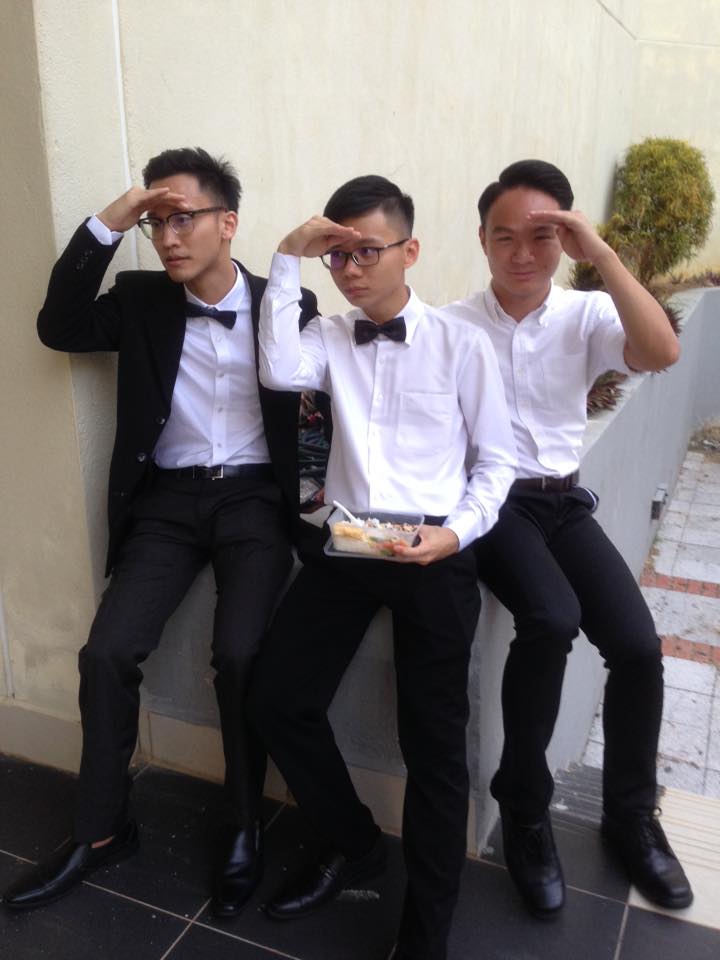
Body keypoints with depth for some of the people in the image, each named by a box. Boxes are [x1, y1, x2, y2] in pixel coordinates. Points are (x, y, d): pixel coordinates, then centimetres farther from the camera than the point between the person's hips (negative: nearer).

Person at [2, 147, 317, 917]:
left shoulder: (289, 304, 2)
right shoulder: (142, 299, 7)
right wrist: (106, 225, -11)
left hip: (254, 498, -2)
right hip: (168, 499, 3)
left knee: (238, 654, -22)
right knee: (107, 653, -12)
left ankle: (244, 825, 3)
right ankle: (101, 828, 9)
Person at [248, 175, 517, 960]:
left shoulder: (461, 342, 0)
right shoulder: (329, 335, 11)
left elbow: (495, 460, 2)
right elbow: (279, 371, -12)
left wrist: (454, 533, -15)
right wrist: (287, 259, -9)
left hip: (433, 553, -3)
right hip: (343, 544, 4)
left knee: (432, 738, -2)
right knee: (278, 701, 0)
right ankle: (352, 844, 27)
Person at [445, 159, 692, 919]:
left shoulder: (587, 316, 3)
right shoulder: (452, 326, 0)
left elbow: (662, 354, -16)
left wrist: (601, 255, -17)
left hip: (563, 500, 3)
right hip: (489, 501, -2)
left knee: (637, 644, -14)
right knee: (551, 620, -30)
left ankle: (629, 814, 15)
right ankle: (524, 810, -5)